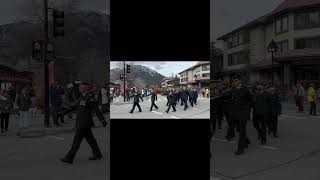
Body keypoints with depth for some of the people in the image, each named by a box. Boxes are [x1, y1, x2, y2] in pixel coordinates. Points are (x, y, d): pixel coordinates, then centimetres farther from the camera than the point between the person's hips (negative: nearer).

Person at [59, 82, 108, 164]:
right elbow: (74, 107, 21)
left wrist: (102, 120, -26)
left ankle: (69, 158, 1)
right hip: (80, 122, 9)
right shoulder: (82, 97, 14)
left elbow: (96, 110, -20)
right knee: (90, 138, 15)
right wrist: (63, 113, 21)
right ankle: (97, 154, 26)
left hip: (85, 123, -9)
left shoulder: (90, 98, -15)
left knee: (77, 139, -5)